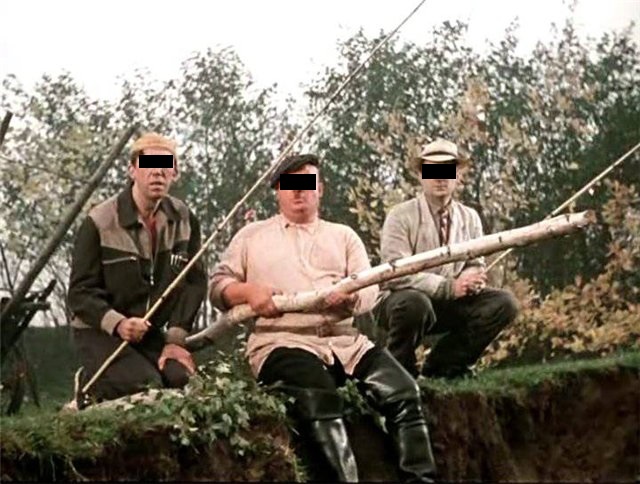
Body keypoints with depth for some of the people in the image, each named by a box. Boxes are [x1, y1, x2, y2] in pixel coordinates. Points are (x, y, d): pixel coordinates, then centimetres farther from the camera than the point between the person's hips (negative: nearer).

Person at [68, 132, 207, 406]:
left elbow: (193, 283, 0)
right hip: (100, 334, -4)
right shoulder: (100, 222, -9)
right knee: (146, 387, -29)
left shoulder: (184, 219, 3)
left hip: (153, 333, 4)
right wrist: (117, 324, -27)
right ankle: (93, 389, 2)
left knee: (186, 380, -23)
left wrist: (176, 338, -12)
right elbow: (81, 293, -10)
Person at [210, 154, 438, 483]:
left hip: (343, 339, 3)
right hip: (281, 341, -3)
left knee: (402, 391, -23)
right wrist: (248, 291, -8)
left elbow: (370, 290, 11)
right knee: (320, 400, -37)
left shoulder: (343, 235, 24)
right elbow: (218, 286, 15)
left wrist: (350, 297, -14)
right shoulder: (252, 235, 21)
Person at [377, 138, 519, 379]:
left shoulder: (469, 218, 9)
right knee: (415, 303, -39)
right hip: (401, 299, -5)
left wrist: (473, 280, -14)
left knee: (504, 302, -13)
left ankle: (442, 365, -3)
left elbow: (475, 265, 13)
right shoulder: (401, 216, -9)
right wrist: (448, 286, -25)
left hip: (450, 304, 6)